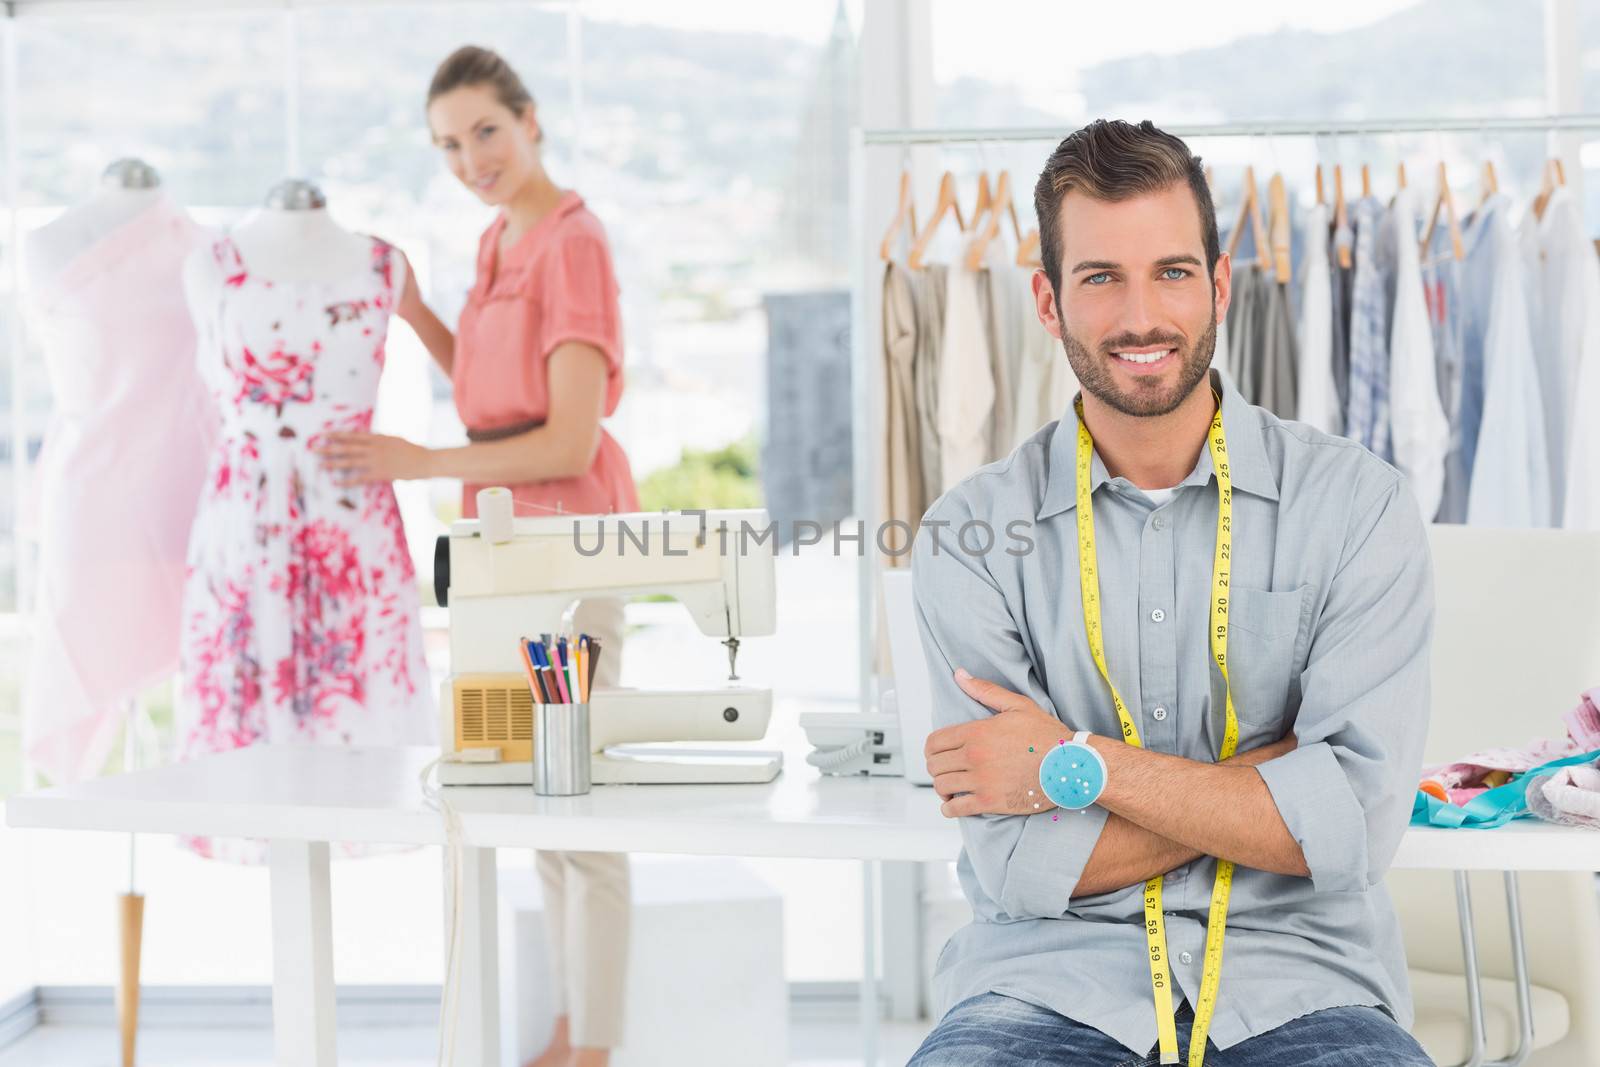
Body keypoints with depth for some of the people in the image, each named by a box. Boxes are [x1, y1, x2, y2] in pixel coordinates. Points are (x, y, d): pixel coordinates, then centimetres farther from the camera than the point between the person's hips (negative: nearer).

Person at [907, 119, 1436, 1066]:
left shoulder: (1357, 505, 1)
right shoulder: (971, 533, 2)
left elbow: (1356, 826, -9)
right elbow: (1020, 864, -6)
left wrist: (1079, 766, -9)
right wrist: (1269, 789, -8)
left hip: (1298, 984, 0)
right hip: (1051, 981, 0)